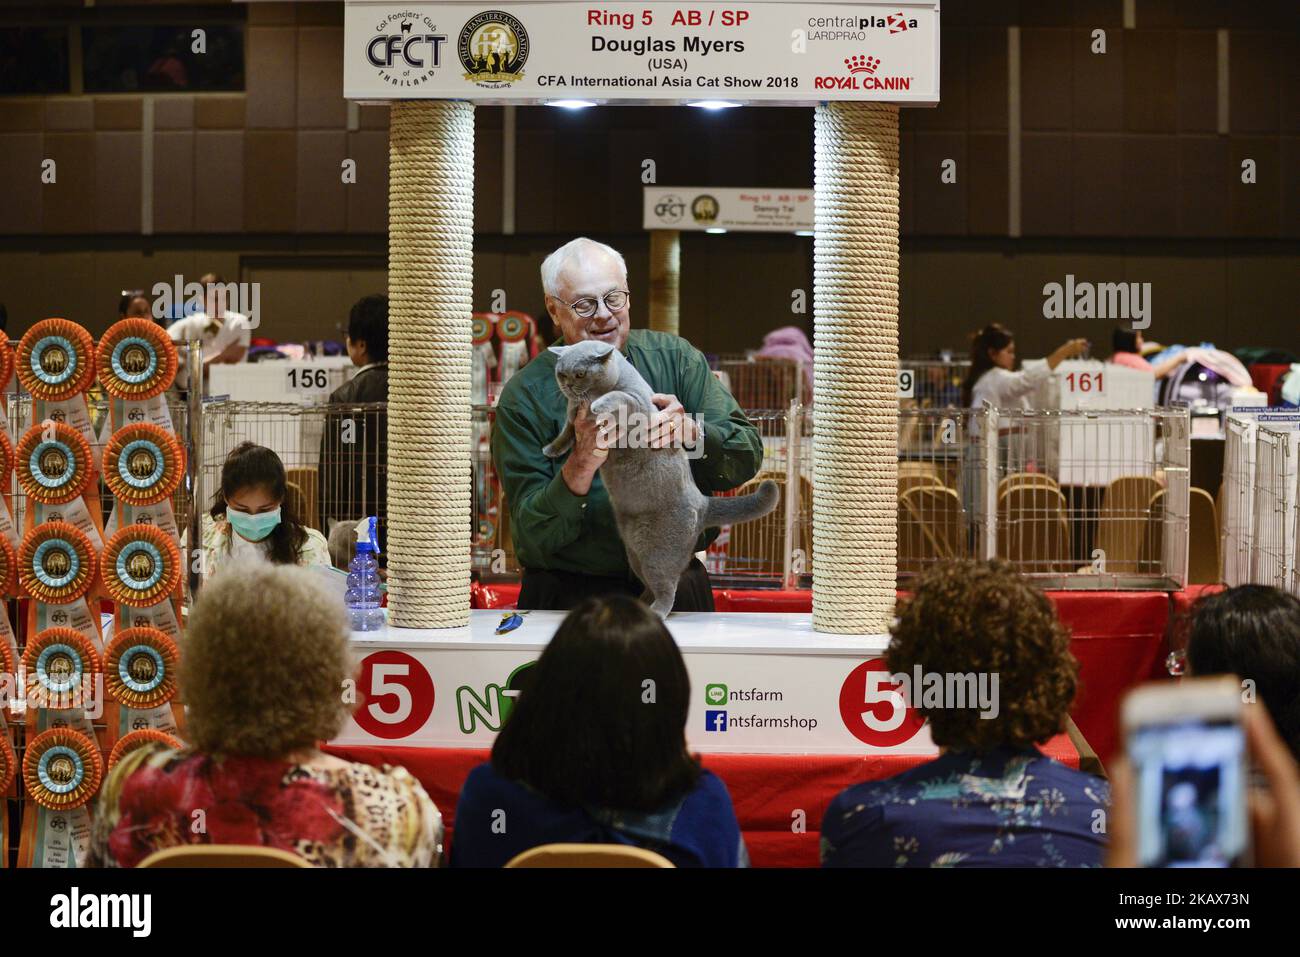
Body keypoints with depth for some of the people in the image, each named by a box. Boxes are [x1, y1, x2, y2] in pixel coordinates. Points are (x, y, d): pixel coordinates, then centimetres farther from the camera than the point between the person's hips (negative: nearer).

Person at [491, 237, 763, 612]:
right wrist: (582, 464, -23)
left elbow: (747, 456, 0)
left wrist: (690, 431, -20)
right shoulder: (525, 395, -1)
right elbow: (532, 537, -6)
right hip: (571, 592, -2)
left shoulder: (675, 359, 6)